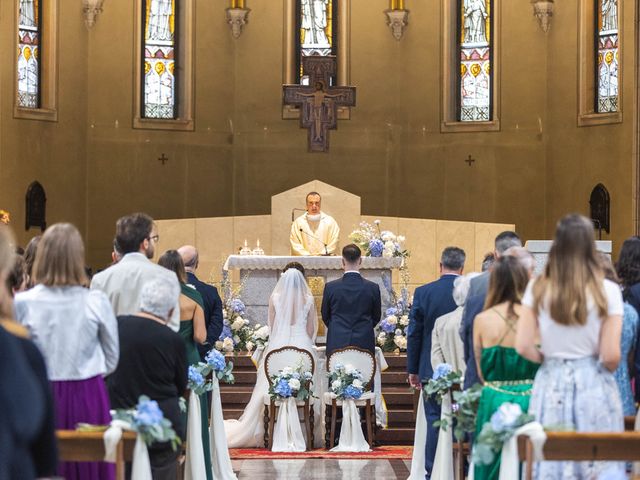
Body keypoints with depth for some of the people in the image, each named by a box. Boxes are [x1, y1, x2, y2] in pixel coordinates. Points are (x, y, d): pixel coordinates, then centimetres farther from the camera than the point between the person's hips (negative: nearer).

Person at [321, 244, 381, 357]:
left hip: (337, 345, 0)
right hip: (364, 344, 0)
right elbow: (376, 318, 10)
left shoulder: (330, 287, -4)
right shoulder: (373, 288, -3)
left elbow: (325, 317, 9)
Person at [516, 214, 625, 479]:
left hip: (551, 385, 2)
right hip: (594, 387, -2)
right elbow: (611, 356, -9)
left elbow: (523, 347, -4)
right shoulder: (607, 290, -7)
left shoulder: (538, 288, -2)